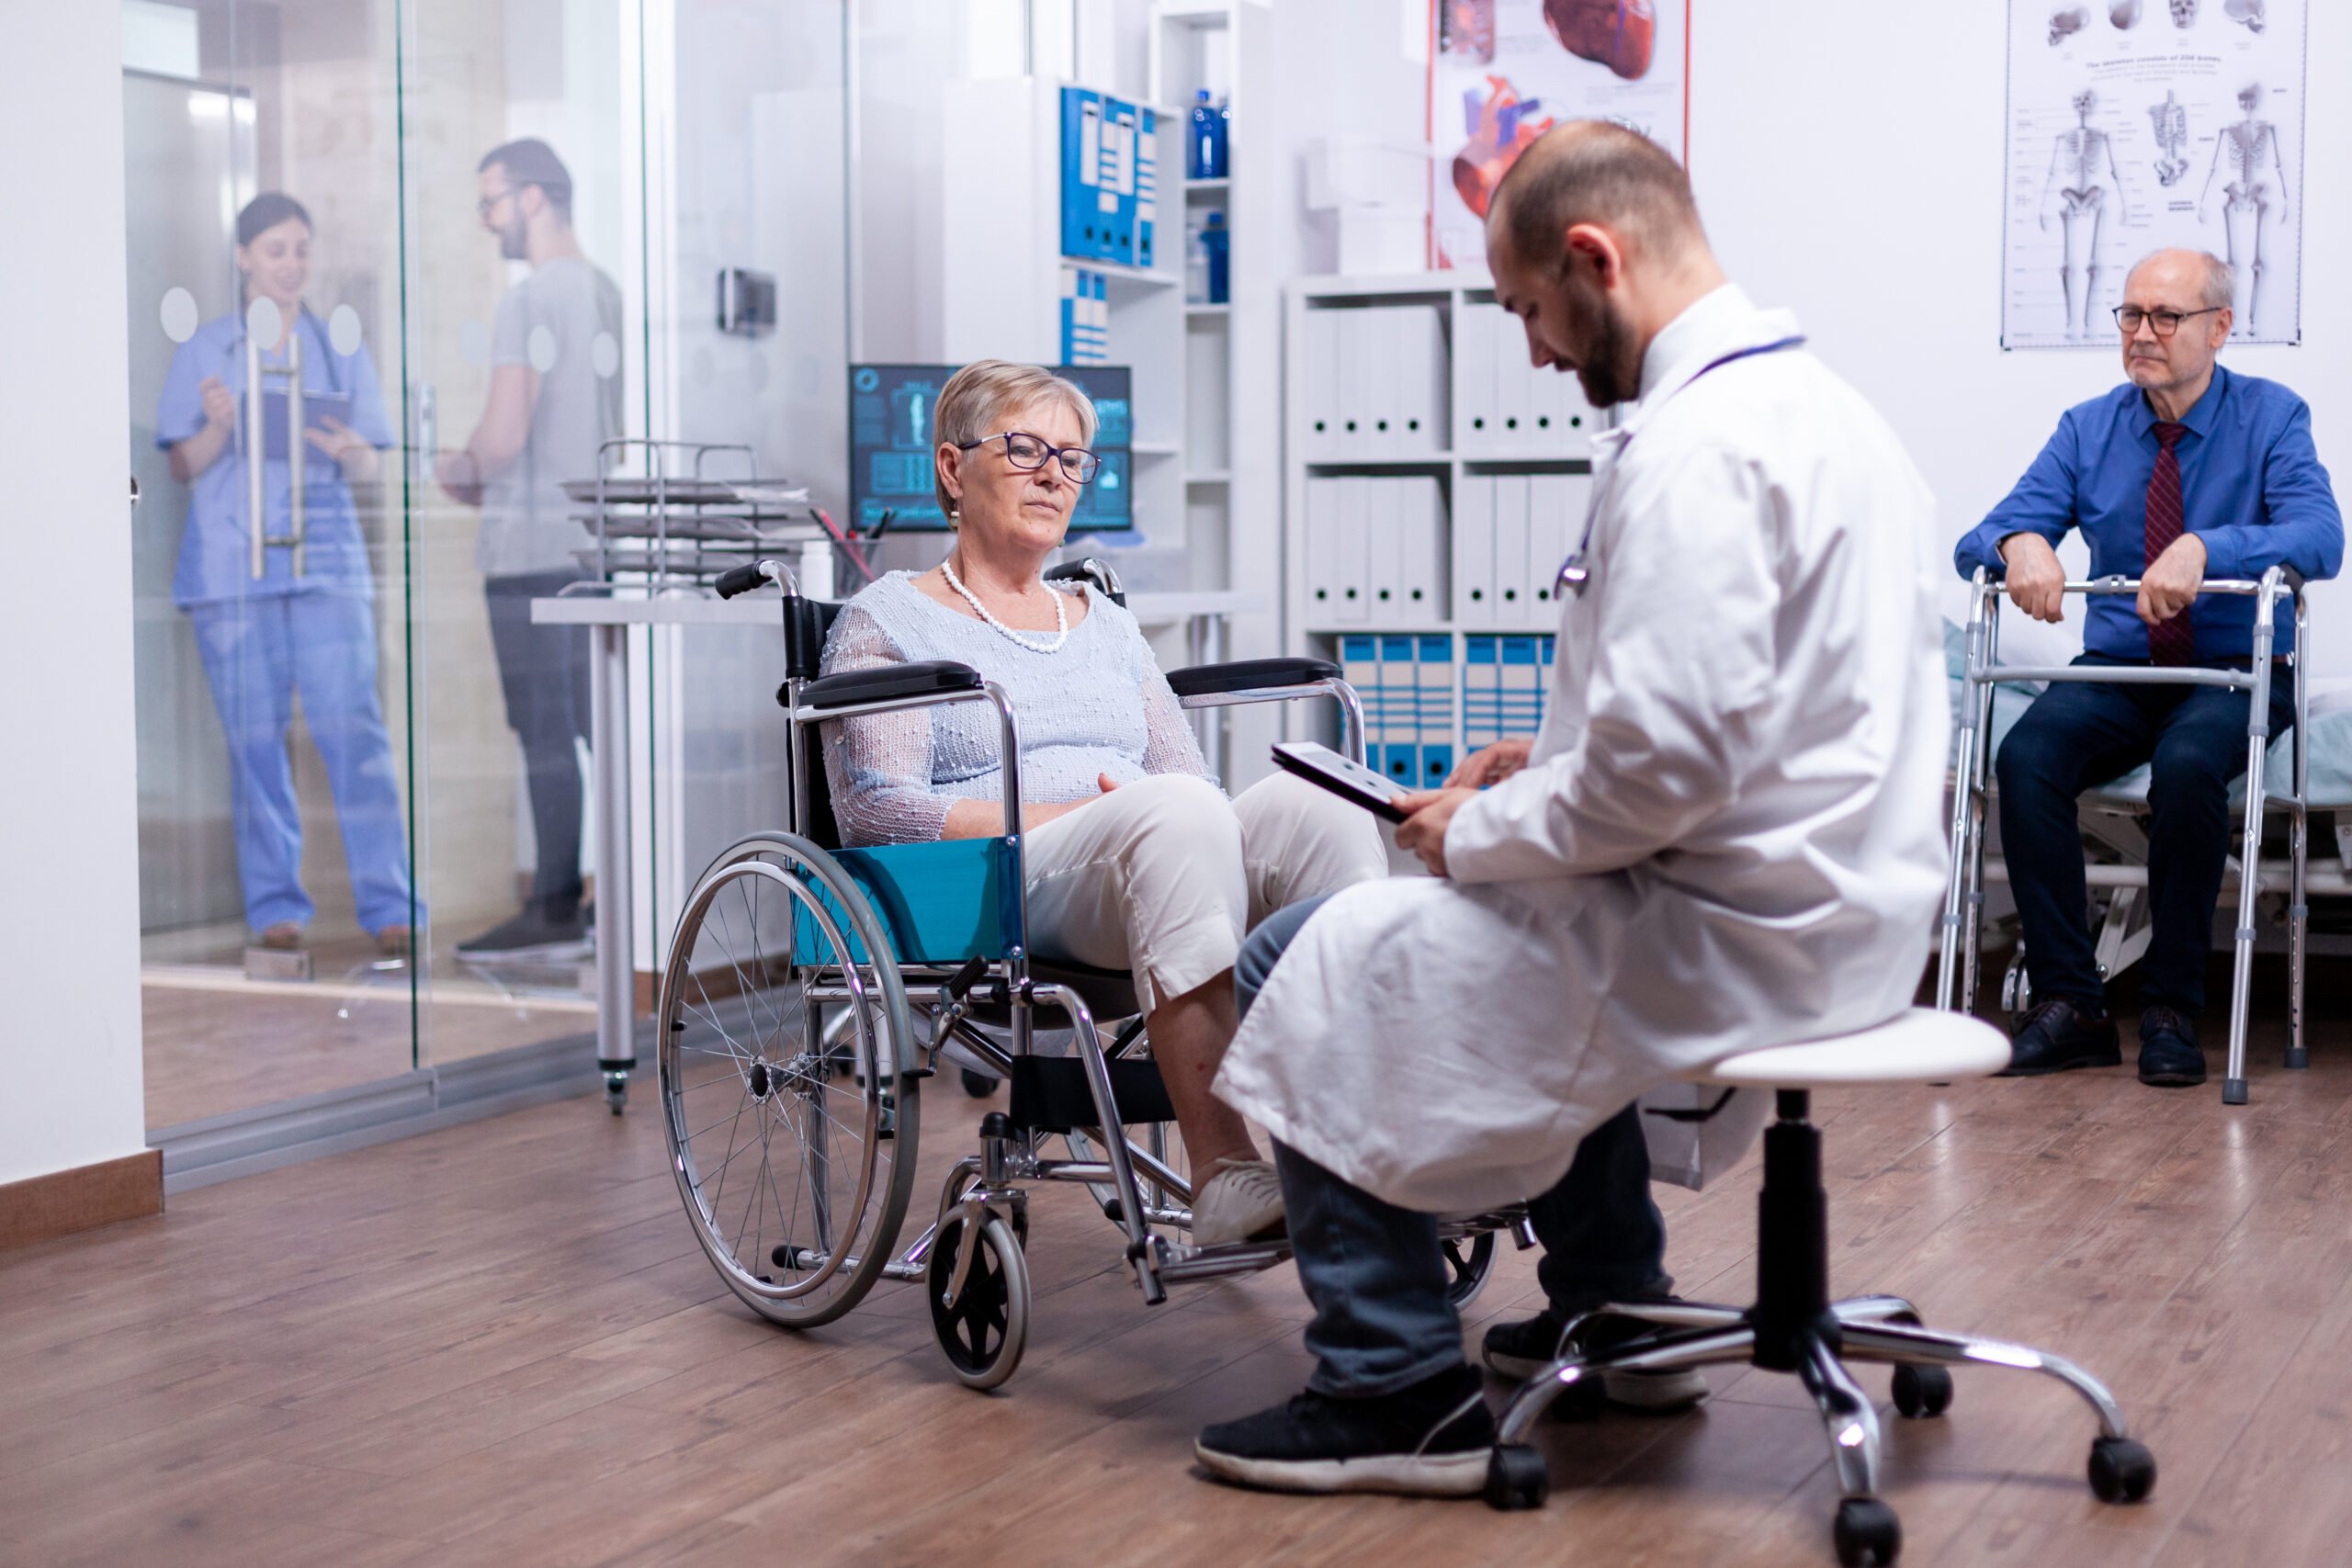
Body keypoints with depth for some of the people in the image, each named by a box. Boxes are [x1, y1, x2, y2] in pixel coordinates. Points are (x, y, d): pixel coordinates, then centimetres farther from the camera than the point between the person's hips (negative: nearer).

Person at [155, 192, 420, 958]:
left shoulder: (342, 349, 12)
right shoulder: (205, 351, 9)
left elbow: (369, 467, 11)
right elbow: (182, 466, 8)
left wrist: (348, 451, -12)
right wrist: (221, 427, -12)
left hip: (326, 558, 0)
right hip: (231, 562, 0)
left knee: (353, 726, -9)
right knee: (255, 736, 1)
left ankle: (389, 906, -10)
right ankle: (275, 904, 9)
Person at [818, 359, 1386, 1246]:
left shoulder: (1107, 626, 29)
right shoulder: (888, 621, 12)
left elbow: (1190, 778, 22)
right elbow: (875, 806, -3)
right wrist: (1062, 819, -13)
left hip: (1157, 865, 5)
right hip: (995, 897, -5)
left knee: (1307, 802, -27)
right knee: (1175, 811, -37)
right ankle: (1224, 1175, -47)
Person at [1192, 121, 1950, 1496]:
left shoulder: (1692, 444, -21)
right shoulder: (1815, 398, 12)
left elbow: (1666, 766, -27)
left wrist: (1480, 835, -10)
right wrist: (1551, 764, 13)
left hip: (1736, 937, -10)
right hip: (1851, 899, 10)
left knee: (1320, 972, -1)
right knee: (1536, 934, 32)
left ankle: (1401, 1391, 7)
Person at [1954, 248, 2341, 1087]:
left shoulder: (2271, 417, -2)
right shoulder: (2088, 429, 6)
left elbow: (2320, 536, -19)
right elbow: (1977, 542, -1)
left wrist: (2205, 548, -37)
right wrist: (2020, 545, -27)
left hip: (2235, 673, -3)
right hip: (2116, 672, 3)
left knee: (2188, 764, -35)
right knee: (2026, 757, -27)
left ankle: (2171, 1013, -20)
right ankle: (2067, 1004, -20)